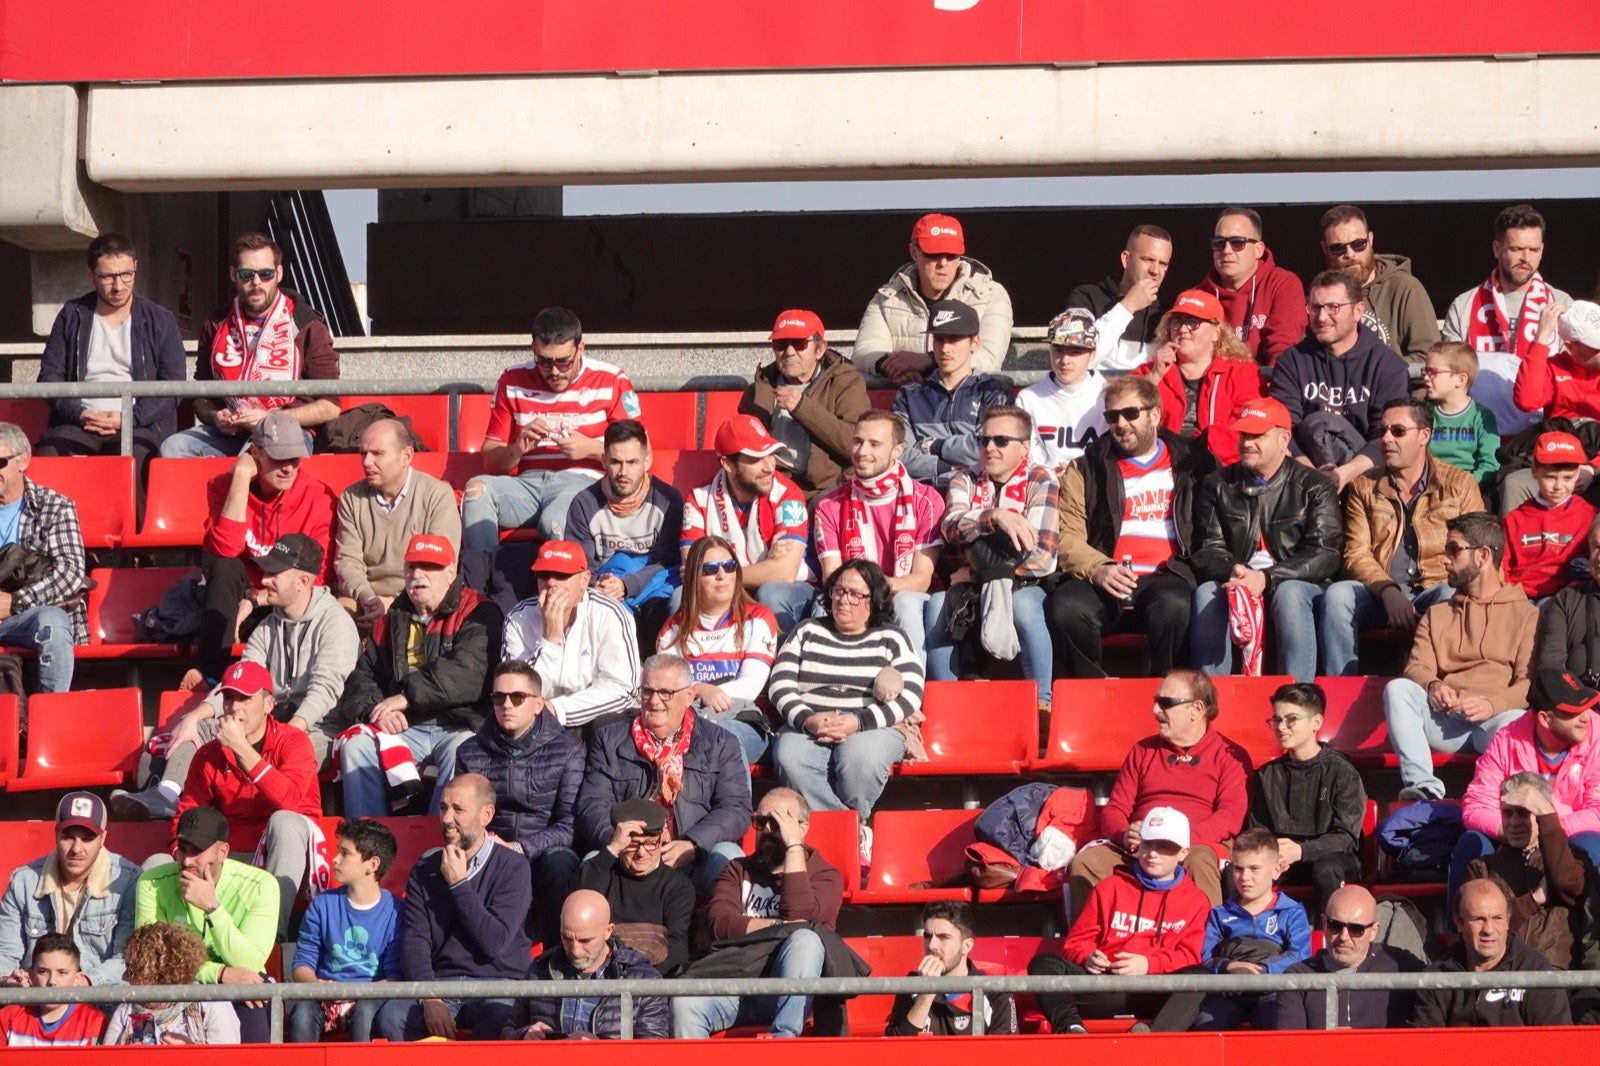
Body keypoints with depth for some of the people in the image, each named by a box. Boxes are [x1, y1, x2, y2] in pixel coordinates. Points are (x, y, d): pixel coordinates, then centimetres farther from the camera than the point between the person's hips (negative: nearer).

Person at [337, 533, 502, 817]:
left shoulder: (477, 613, -1)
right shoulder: (392, 620, 19)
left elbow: (467, 675, -17)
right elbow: (362, 676, 14)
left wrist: (408, 697, -19)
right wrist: (375, 708, -9)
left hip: (459, 726, -5)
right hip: (405, 728, 5)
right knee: (356, 745, -20)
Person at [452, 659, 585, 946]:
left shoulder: (566, 751, 3)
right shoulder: (471, 753, 12)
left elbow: (569, 825, -5)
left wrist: (522, 848, -20)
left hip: (545, 852, -1)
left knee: (559, 861, -37)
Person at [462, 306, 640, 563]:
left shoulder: (611, 382, 6)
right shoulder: (513, 383, 14)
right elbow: (491, 462, 13)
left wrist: (591, 448, -10)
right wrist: (518, 449, -9)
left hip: (584, 482, -4)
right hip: (528, 483, 4)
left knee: (555, 520, -39)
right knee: (477, 489, -29)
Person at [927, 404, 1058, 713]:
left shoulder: (1041, 480, -3)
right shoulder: (965, 481, 8)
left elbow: (1042, 555, -14)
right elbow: (952, 527, -14)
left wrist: (974, 573, -12)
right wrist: (997, 516, -33)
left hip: (1025, 584, -3)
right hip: (972, 585, 3)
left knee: (1023, 606, -37)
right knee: (936, 605, -28)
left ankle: (1042, 703, -27)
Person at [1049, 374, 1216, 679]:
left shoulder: (1191, 462, 18)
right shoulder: (1087, 469, 18)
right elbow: (1067, 536, 6)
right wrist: (1097, 569, -14)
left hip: (1165, 577, -1)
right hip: (1105, 581, 1)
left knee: (1173, 606, -36)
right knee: (1066, 608, -32)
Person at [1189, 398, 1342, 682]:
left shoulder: (1314, 488, 4)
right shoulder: (1217, 486, 13)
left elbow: (1324, 554, -7)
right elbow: (1208, 550, 6)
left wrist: (1267, 578, -20)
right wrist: (1233, 572, -19)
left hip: (1296, 586, -2)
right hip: (1234, 585, 2)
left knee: (1290, 593, -36)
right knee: (1206, 593, -30)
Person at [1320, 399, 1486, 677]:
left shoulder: (1459, 484, 10)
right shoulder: (1364, 487, 14)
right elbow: (1356, 554, 5)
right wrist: (1388, 591, -15)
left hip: (1434, 589, -2)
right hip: (1379, 592, 2)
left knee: (1452, 599, -36)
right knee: (1337, 595, -29)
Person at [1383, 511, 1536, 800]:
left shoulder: (1526, 614, 17)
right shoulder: (1437, 614, 31)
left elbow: (1530, 682, 2)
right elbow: (1417, 667, 14)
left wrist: (1493, 704, -19)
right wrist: (1432, 687, -11)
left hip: (1495, 718, -3)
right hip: (1444, 720, 4)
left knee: (1515, 722, -38)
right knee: (1397, 688, -26)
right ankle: (1423, 787, -40)